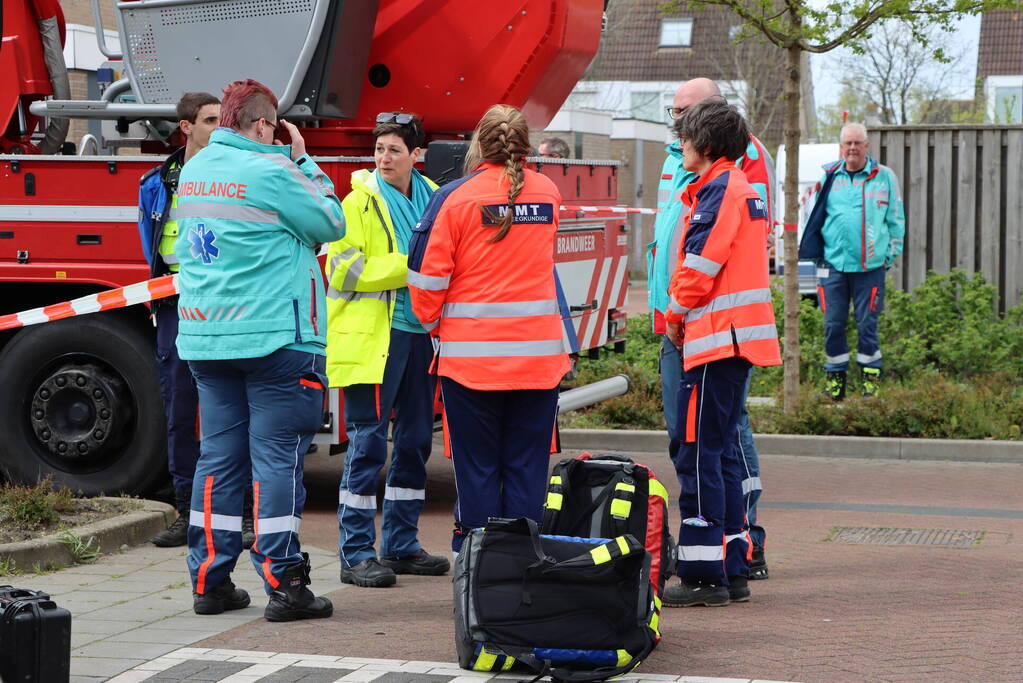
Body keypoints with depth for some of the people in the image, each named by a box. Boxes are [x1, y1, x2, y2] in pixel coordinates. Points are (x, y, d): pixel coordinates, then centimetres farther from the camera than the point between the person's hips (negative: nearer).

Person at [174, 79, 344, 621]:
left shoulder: (193, 172, 10)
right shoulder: (268, 171, -12)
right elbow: (330, 224, -4)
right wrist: (304, 162, 5)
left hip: (205, 338, 7)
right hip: (272, 336, -7)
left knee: (219, 455, 11)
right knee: (277, 458, -3)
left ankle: (210, 580, 14)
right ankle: (283, 584, -2)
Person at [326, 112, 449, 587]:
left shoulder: (433, 199, 12)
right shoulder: (359, 202, -4)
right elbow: (345, 271, -13)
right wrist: (410, 266, -17)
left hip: (420, 334, 6)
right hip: (372, 337, -6)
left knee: (415, 441, 11)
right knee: (368, 445, -5)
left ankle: (401, 545, 21)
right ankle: (356, 554, 0)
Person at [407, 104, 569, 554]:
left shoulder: (456, 197, -8)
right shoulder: (548, 193, 6)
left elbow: (427, 272, -6)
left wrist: (432, 323, 10)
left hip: (470, 353, -3)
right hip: (539, 355, 3)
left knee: (477, 466, 5)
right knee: (527, 466, 8)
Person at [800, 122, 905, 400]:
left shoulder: (884, 177, 6)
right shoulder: (827, 177, 8)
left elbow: (896, 220, 11)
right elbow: (814, 219, 17)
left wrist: (891, 254, 6)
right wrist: (816, 252, 12)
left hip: (871, 266, -1)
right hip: (833, 265, 1)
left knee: (867, 325, 1)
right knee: (833, 325, 3)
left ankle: (871, 377, 12)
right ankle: (835, 377, 14)